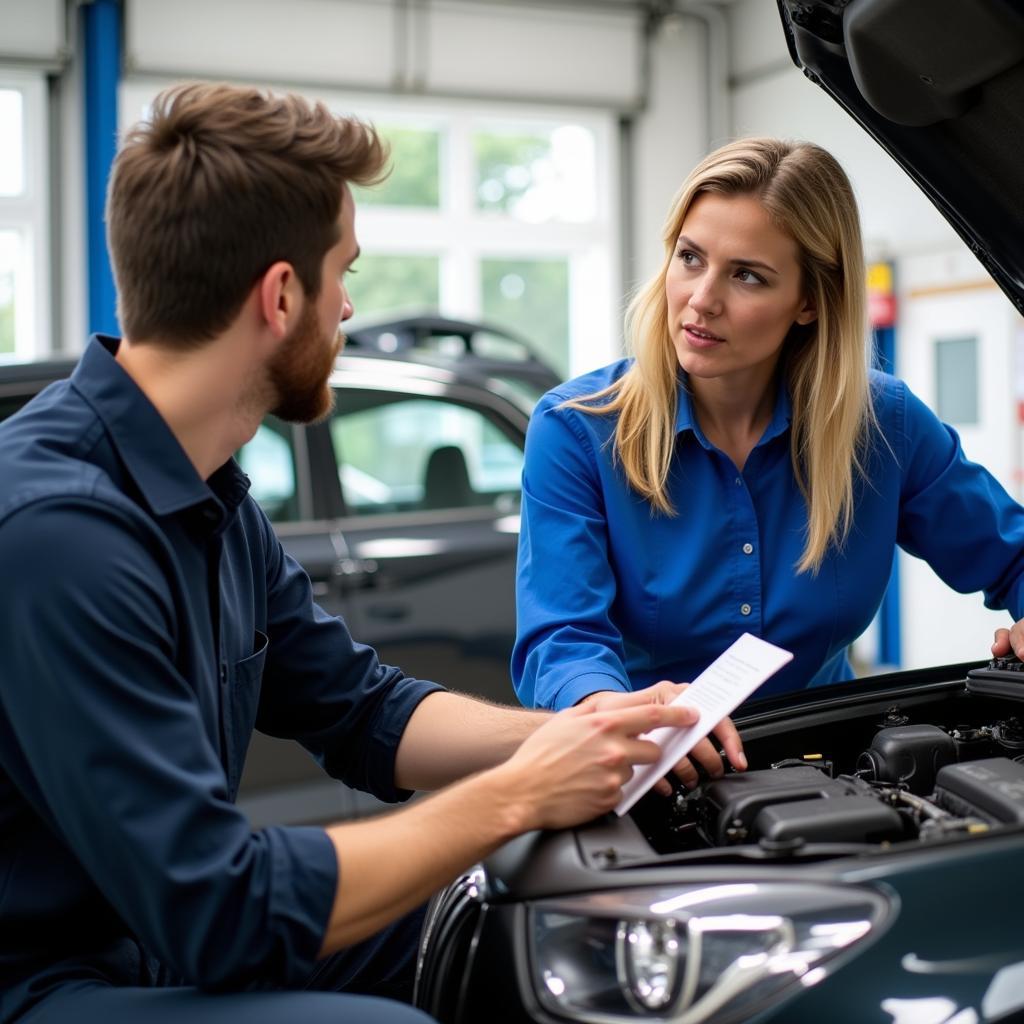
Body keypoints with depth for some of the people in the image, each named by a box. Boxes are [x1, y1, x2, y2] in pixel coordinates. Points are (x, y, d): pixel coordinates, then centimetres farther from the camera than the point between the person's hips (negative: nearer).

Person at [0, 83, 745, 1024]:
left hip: (165, 935, 9)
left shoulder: (208, 495, 4)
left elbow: (364, 710, 11)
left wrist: (580, 734, -4)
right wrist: (513, 796, -19)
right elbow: (216, 912, -28)